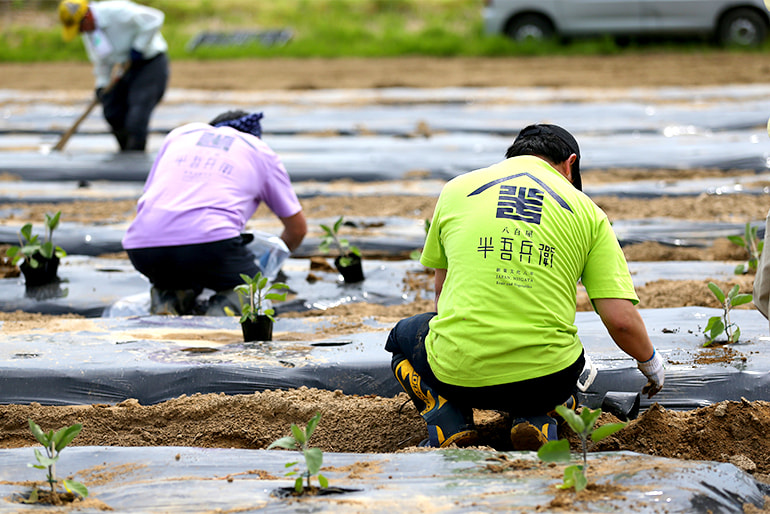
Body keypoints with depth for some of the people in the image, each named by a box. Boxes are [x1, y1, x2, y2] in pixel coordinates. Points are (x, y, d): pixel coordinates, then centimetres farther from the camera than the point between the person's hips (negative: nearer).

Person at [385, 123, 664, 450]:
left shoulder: (457, 189, 11)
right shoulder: (587, 211, 7)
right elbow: (621, 320, 0)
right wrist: (650, 362, 22)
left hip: (458, 374, 0)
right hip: (546, 379, 0)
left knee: (404, 335, 35)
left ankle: (448, 424, 6)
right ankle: (539, 420, 3)